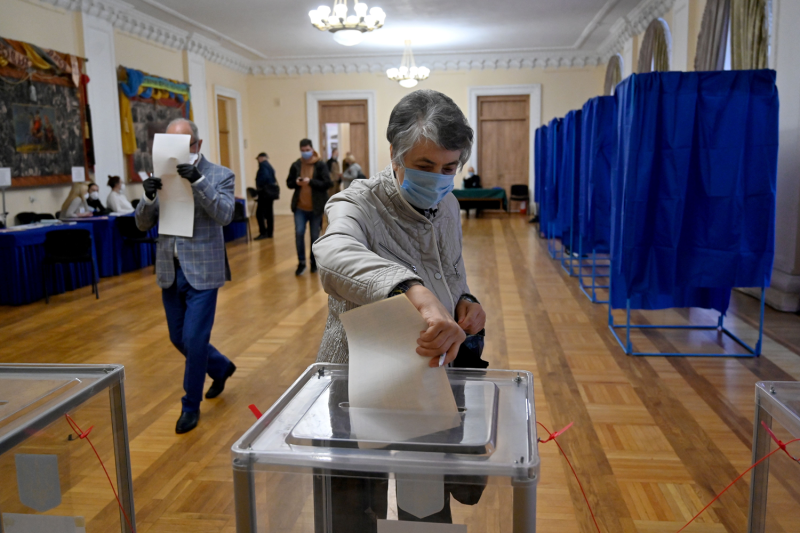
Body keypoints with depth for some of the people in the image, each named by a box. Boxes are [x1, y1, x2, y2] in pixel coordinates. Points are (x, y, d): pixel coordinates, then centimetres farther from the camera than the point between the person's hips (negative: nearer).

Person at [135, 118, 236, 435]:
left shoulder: (219, 176, -4)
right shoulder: (162, 178, 6)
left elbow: (224, 215, -19)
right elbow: (143, 224, 3)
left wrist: (199, 181, -30)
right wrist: (149, 197, -17)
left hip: (202, 271, -5)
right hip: (171, 271, 5)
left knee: (194, 339, -4)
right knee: (179, 338, 16)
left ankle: (191, 405, 17)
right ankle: (221, 368, 43)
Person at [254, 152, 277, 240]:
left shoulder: (263, 164, -9)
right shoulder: (269, 166, 19)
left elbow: (264, 176, -23)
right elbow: (272, 179, 14)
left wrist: (259, 186, -12)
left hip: (265, 191, -10)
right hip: (270, 191, 10)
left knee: (259, 213, -9)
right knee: (269, 212, 12)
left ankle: (263, 233, -12)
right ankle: (269, 233, 15)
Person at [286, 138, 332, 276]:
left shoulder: (321, 165, -5)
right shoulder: (296, 165, 3)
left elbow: (327, 184, -11)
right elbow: (289, 183, 10)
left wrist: (310, 182, -22)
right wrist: (296, 182, -12)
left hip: (316, 208, -2)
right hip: (300, 207, 2)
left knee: (315, 236, 6)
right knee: (299, 233, -8)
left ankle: (314, 262, 24)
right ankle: (301, 262, 6)